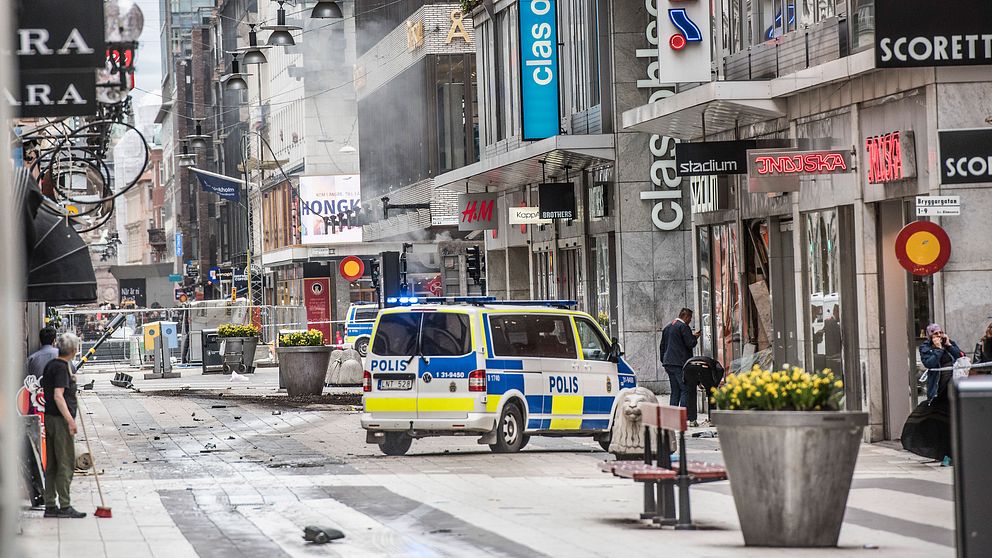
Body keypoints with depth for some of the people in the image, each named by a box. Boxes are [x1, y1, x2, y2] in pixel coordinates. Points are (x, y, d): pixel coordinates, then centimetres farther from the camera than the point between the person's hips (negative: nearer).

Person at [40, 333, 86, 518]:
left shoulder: (51, 365, 13)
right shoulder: (61, 367, -14)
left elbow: (43, 385, 25)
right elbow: (58, 396, -22)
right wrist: (70, 420, -24)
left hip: (50, 418, 9)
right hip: (60, 419, -9)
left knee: (51, 464, 11)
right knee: (66, 464, -5)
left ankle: (50, 506, 14)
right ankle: (64, 506, -4)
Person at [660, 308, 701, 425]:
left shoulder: (667, 328, 18)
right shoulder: (683, 327, -9)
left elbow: (662, 346, 22)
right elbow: (690, 344, -15)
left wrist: (664, 361, 25)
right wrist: (695, 337, 5)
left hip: (668, 363, 8)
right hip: (680, 363, -8)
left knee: (675, 391, 12)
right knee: (686, 390, -7)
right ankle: (683, 417, -14)